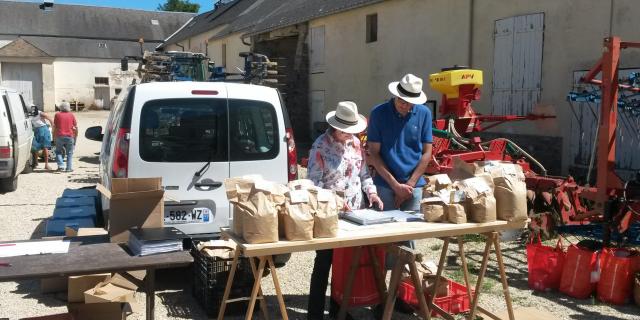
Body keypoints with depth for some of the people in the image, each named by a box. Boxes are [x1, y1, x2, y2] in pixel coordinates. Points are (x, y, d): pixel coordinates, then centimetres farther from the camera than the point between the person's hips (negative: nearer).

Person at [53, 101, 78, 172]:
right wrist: (75, 137, 13)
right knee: (69, 153, 10)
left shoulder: (57, 115, 5)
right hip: (70, 137, 0)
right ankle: (69, 168, 4)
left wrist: (54, 137, 8)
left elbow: (54, 127, 3)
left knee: (58, 152, 14)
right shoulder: (71, 115, 7)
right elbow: (76, 127, 6)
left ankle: (61, 166, 0)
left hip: (59, 136, 0)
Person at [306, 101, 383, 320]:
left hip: (354, 212, 6)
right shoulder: (321, 146, -12)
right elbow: (313, 183, -15)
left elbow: (364, 172, 17)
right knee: (324, 262, 0)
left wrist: (371, 191, 0)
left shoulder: (355, 143, 8)